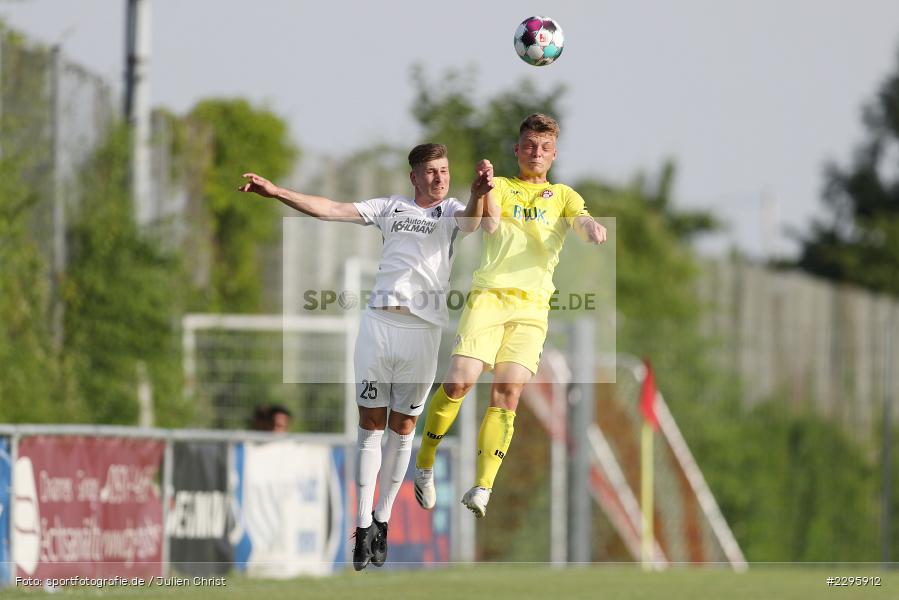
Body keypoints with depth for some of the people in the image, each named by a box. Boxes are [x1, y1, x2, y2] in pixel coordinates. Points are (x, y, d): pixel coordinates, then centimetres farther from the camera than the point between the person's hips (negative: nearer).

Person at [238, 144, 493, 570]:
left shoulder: (451, 211, 9)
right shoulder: (391, 207, 16)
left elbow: (471, 221, -14)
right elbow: (331, 211, 12)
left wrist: (480, 192, -37)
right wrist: (276, 192, 2)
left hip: (422, 329, -2)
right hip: (378, 323, 2)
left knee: (402, 427, 4)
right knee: (370, 423, -1)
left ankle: (382, 520, 14)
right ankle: (363, 526, -1)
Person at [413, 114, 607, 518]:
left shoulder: (562, 195, 21)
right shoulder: (500, 187, 16)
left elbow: (581, 219, 1)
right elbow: (490, 223, -2)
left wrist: (592, 228, -22)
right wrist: (484, 188, -18)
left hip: (532, 305, 1)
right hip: (489, 294, -1)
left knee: (508, 393, -11)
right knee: (460, 381, -16)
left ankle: (483, 488, -14)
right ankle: (424, 465, 4)